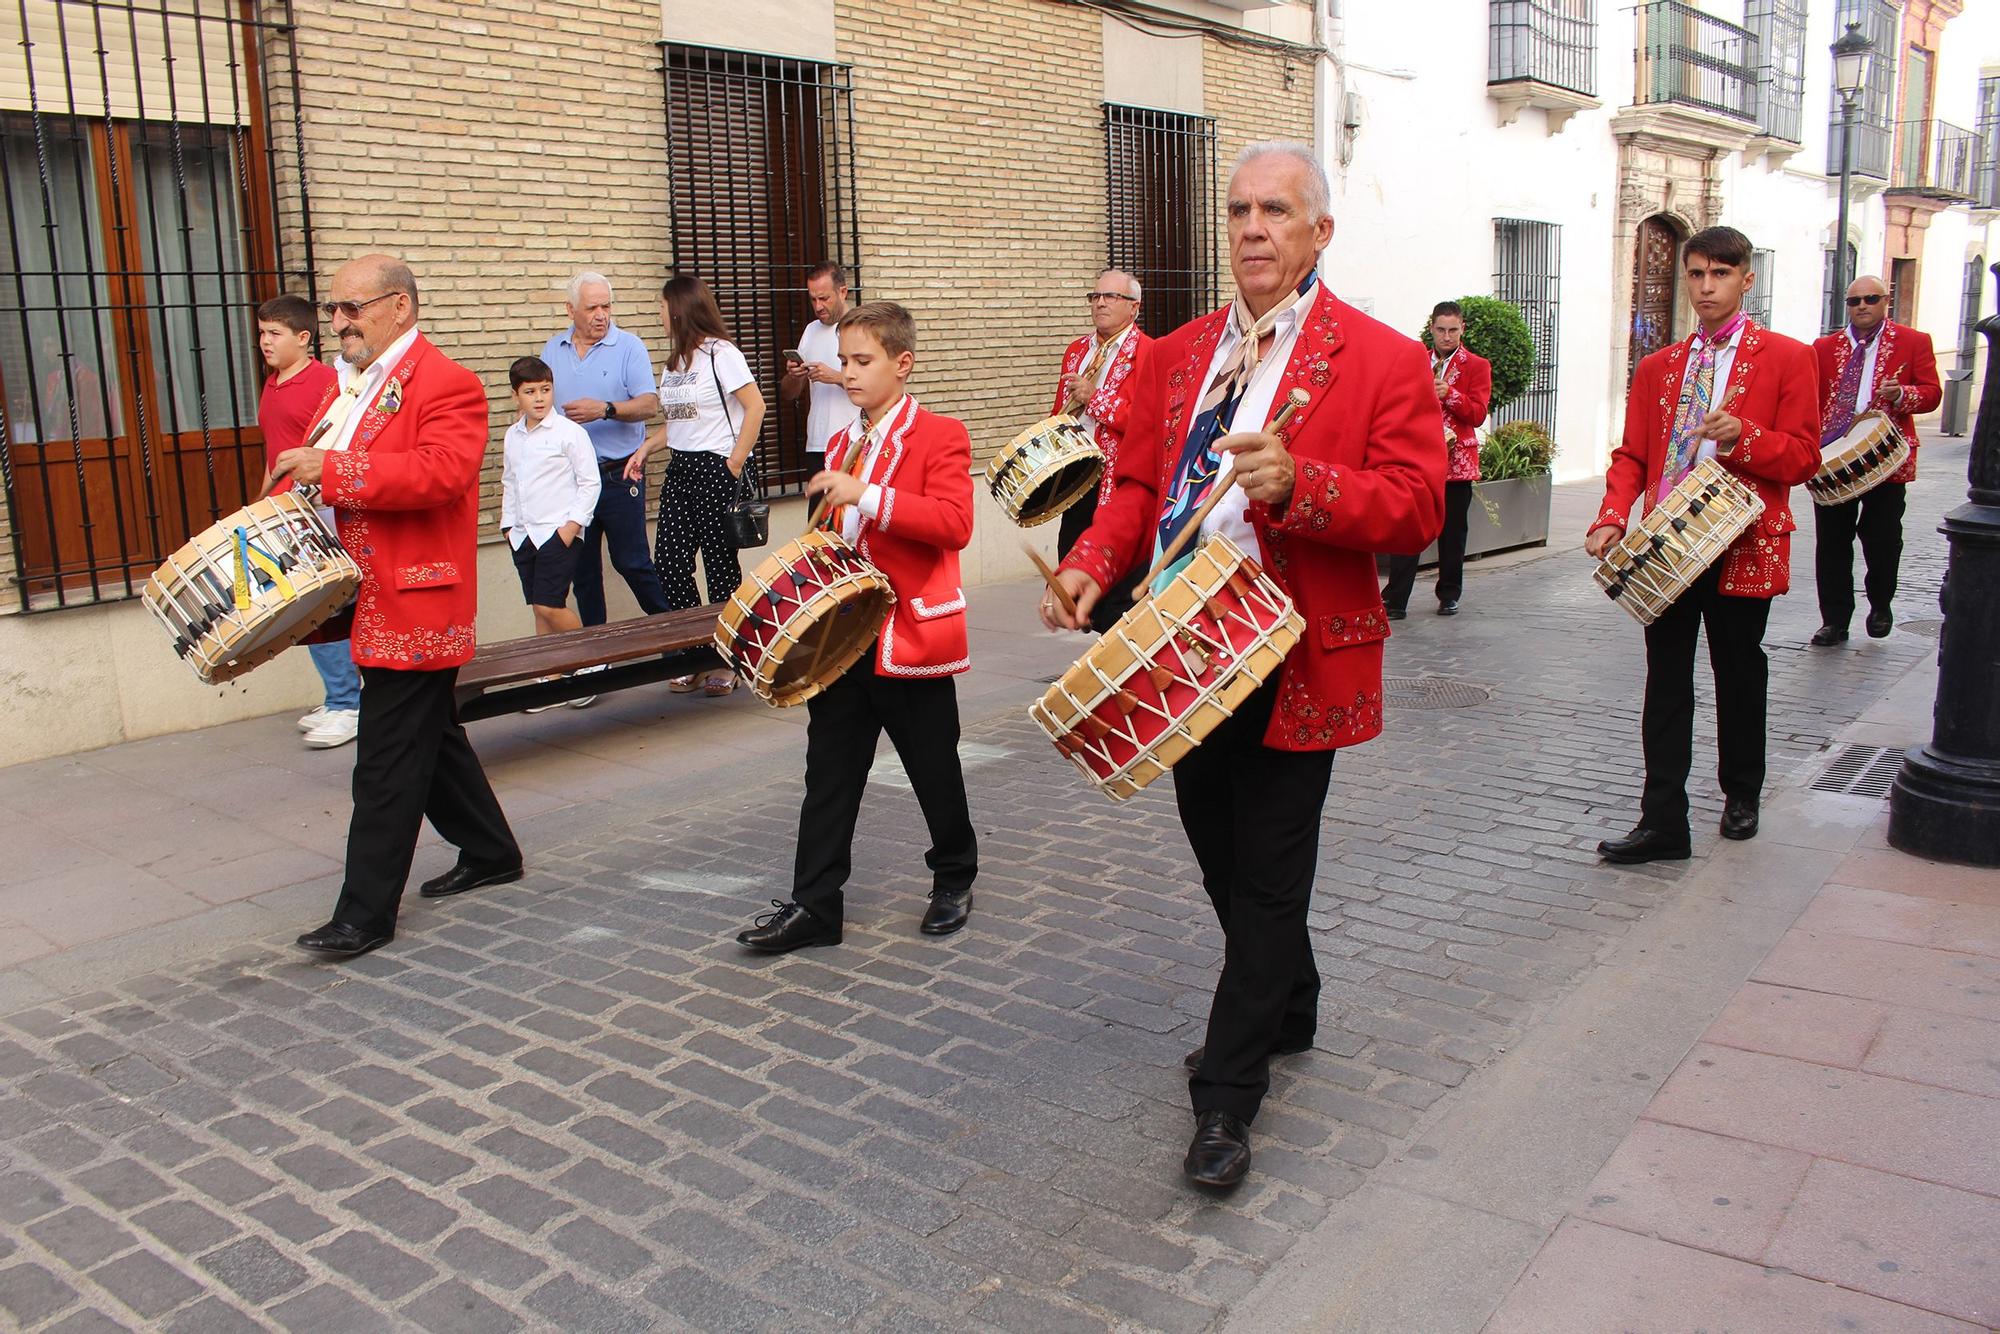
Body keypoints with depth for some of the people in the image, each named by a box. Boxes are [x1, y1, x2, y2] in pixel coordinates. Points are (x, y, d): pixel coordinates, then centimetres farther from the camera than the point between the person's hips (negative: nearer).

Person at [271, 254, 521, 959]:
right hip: (369, 602, 10)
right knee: (431, 736, 19)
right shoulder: (347, 389, 17)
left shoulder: (447, 385, -13)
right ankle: (491, 853, 33)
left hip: (415, 605, -10)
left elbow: (441, 473, -29)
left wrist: (332, 470, -29)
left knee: (387, 765, -5)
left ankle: (365, 914, 2)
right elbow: (318, 481, 26)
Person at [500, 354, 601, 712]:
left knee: (550, 605, -15)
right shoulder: (512, 437, 12)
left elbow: (590, 482, -6)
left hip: (558, 532, -6)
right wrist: (508, 522, 15)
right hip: (524, 534, 7)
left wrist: (573, 522, -12)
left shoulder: (569, 432, -7)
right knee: (540, 609, 9)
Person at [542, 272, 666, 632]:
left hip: (618, 475, -4)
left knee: (632, 562, -1)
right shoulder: (554, 350, 10)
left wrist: (605, 409, -27)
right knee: (582, 568, 11)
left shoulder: (629, 346, -4)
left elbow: (649, 404, -13)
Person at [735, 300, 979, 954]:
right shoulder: (842, 444, 14)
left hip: (912, 633, -6)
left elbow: (954, 523, -23)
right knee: (829, 771, 7)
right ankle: (814, 905, 13)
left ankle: (954, 877, 31)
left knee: (934, 770, 9)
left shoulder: (939, 435, -8)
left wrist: (867, 496, -29)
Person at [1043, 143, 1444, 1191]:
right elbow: (1138, 484, 13)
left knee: (1268, 878, 2)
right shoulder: (1176, 356, 11)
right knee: (1220, 857, 19)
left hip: (1292, 663, -6)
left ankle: (1226, 1097, 14)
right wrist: (1092, 563, -7)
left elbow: (1415, 511, -13)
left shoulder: (1382, 360, -7)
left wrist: (1295, 483, -29)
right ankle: (1287, 1008, 43)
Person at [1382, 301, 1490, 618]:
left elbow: (1478, 413, -7)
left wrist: (1450, 394, -21)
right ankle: (1395, 600, -8)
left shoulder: (1476, 366, 4)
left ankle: (1449, 595, 19)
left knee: (1452, 531, 5)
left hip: (1456, 461, -1)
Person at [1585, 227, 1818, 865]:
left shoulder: (1785, 358, 1)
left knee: (1739, 674, 11)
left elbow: (1803, 456, -3)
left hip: (1743, 544, -2)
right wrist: (1612, 519, -10)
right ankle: (1663, 822, 4)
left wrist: (1742, 436, -21)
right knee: (1666, 680, 1)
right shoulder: (1657, 367, 12)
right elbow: (1632, 456, 8)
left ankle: (1741, 796, 32)